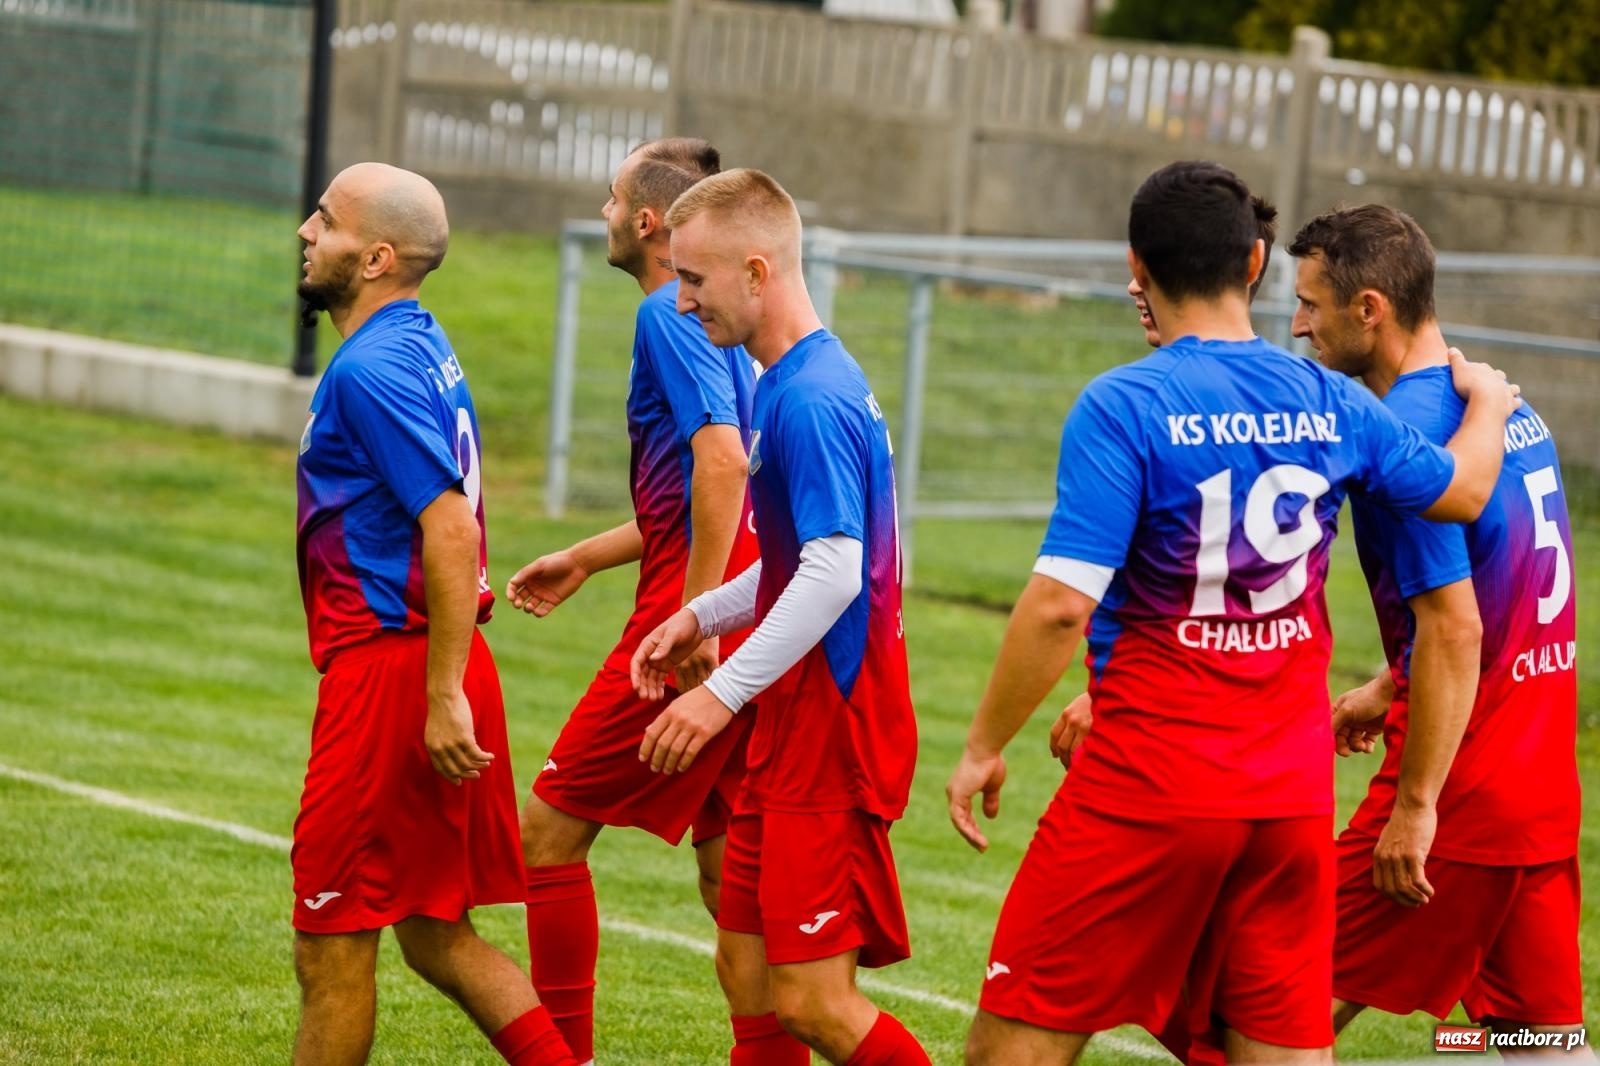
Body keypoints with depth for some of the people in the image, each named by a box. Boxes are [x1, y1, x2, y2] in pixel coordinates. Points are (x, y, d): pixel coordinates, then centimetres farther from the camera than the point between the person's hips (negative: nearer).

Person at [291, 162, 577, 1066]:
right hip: (436, 671, 10)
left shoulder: (371, 371, -16)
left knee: (333, 946, -1)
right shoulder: (425, 346, 15)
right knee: (436, 935, 15)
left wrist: (442, 698, -25)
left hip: (391, 673, -10)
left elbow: (451, 530, -23)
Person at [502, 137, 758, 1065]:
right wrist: (585, 560, 33)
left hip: (693, 614, -9)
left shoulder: (670, 316, -11)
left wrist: (694, 615, -26)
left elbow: (723, 460, -25)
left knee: (551, 828, 0)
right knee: (728, 864, 12)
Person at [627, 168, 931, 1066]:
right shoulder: (790, 382, 14)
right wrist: (702, 619, 16)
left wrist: (725, 692, -26)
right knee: (748, 973, 12)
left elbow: (834, 572, -26)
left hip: (834, 729, -10)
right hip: (793, 727, 10)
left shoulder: (811, 399, -18)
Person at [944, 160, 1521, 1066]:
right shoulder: (1330, 405, 4)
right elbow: (1464, 490, 22)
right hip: (1294, 792, 5)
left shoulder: (1125, 407, -12)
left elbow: (1060, 606, -18)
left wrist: (984, 746, -8)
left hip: (1151, 784, -5)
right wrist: (1488, 402, 43)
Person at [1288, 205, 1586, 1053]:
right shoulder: (1508, 408, 11)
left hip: (1464, 790, -9)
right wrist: (1388, 692, 23)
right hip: (1544, 790, 9)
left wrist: (1415, 806, -20)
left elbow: (1455, 630, -22)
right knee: (1543, 1032, 9)